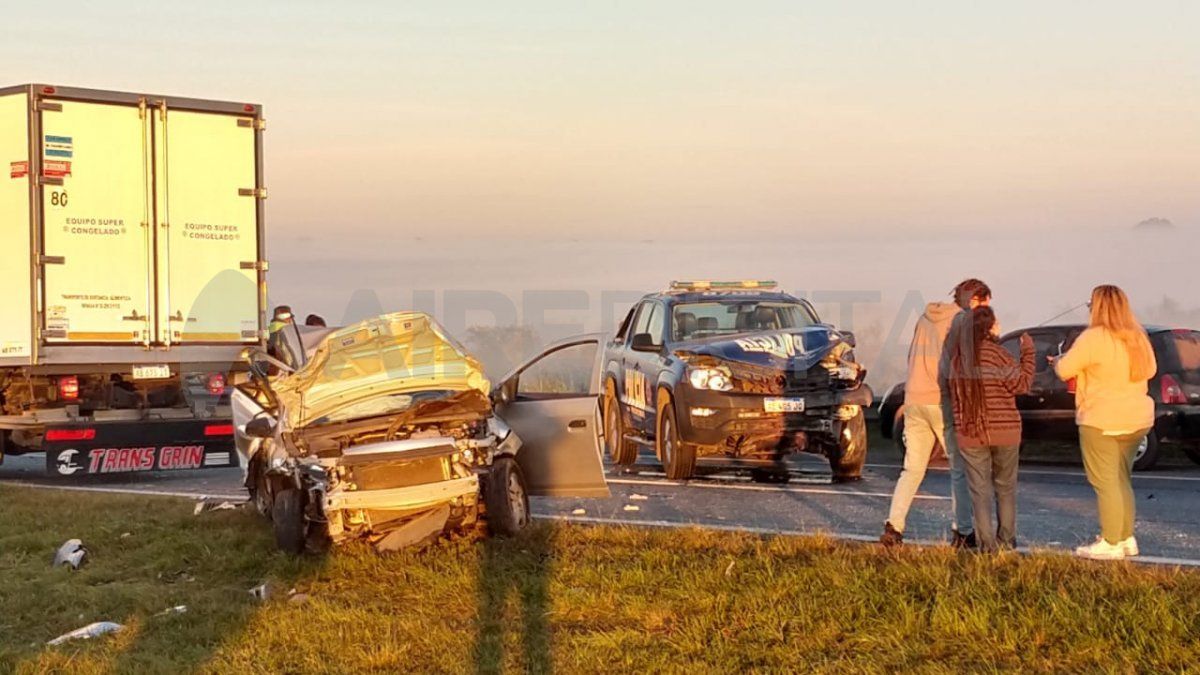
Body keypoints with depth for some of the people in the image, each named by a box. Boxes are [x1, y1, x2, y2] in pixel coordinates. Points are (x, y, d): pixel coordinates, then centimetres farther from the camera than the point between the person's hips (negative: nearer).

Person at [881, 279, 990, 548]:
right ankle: (963, 532, 3)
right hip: (944, 402, -6)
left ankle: (893, 527, 0)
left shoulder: (925, 318, 16)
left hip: (914, 401, 6)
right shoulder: (962, 321, -6)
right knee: (960, 469, 4)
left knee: (912, 469, 10)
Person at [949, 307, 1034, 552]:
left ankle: (987, 545, 0)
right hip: (1004, 430, -2)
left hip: (969, 433, 2)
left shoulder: (957, 354, 2)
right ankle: (1006, 541, 17)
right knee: (1005, 487, 14)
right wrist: (1027, 352, -2)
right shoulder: (996, 353, -11)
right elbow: (1021, 384, -8)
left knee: (980, 490, 5)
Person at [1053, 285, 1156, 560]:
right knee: (1122, 480, 18)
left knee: (1106, 483, -4)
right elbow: (1150, 370, 18)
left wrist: (1058, 360, 9)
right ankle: (1126, 538, 22)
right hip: (1137, 420, 8)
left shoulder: (1093, 338, -16)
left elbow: (1064, 370, -13)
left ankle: (1111, 544, -3)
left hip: (1101, 421, -8)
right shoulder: (1138, 337, 7)